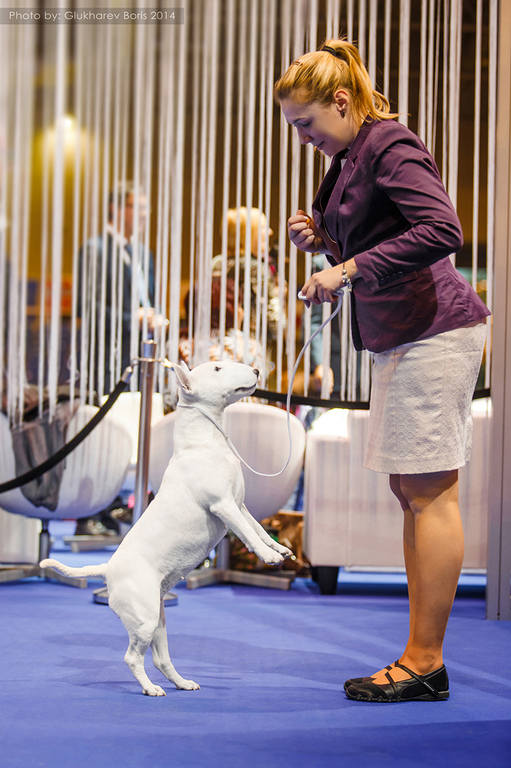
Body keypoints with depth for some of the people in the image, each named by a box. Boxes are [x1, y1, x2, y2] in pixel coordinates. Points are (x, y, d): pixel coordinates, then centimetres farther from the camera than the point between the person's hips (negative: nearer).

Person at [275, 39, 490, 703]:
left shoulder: (392, 146, -12)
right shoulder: (354, 157, 18)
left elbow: (442, 230, -25)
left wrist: (348, 269, -24)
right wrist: (324, 241, 6)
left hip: (434, 332, -10)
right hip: (402, 337, 10)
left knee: (430, 493, -7)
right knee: (411, 493, 9)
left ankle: (425, 662, -3)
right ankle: (421, 659, 13)